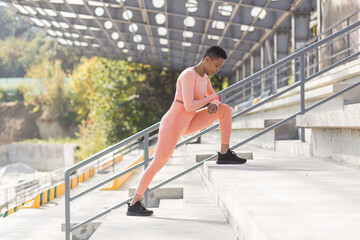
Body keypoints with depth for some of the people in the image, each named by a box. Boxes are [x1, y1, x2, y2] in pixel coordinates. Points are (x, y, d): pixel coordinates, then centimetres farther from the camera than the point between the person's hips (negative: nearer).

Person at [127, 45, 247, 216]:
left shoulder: (203, 76, 7)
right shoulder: (188, 75, -22)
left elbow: (216, 100, 16)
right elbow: (189, 106, -30)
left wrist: (214, 104, -9)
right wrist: (211, 97, -15)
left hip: (186, 124, 9)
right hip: (172, 124, -9)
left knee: (225, 109, 2)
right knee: (158, 164, -6)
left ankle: (224, 154, 3)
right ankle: (133, 205, 4)